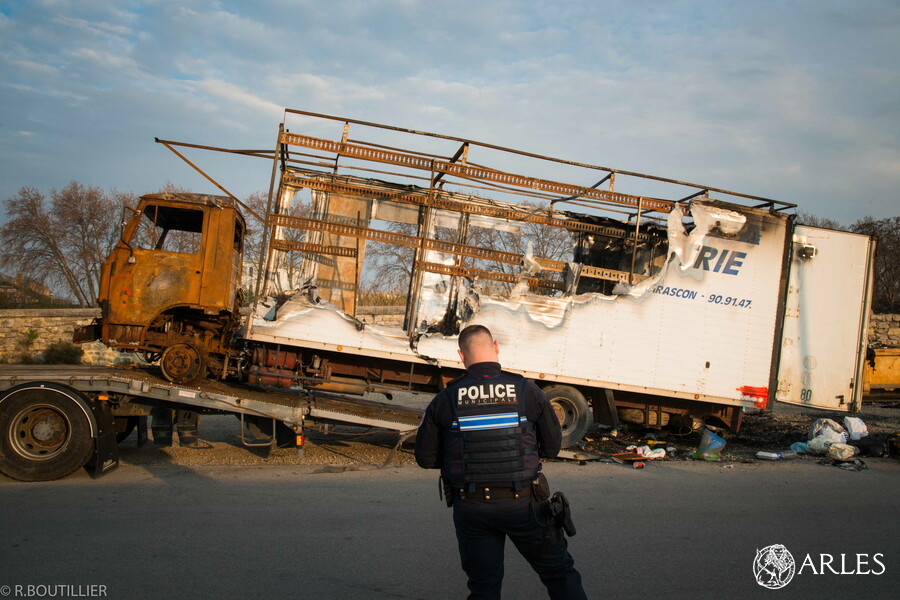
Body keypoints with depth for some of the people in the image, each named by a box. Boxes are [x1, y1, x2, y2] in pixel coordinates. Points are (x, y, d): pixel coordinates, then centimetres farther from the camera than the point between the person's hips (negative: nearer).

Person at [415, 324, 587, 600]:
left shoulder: (446, 399, -5)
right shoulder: (527, 391, -6)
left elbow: (425, 457, 1)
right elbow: (552, 447, 2)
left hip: (470, 507, 1)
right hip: (520, 504, -1)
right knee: (559, 573, 15)